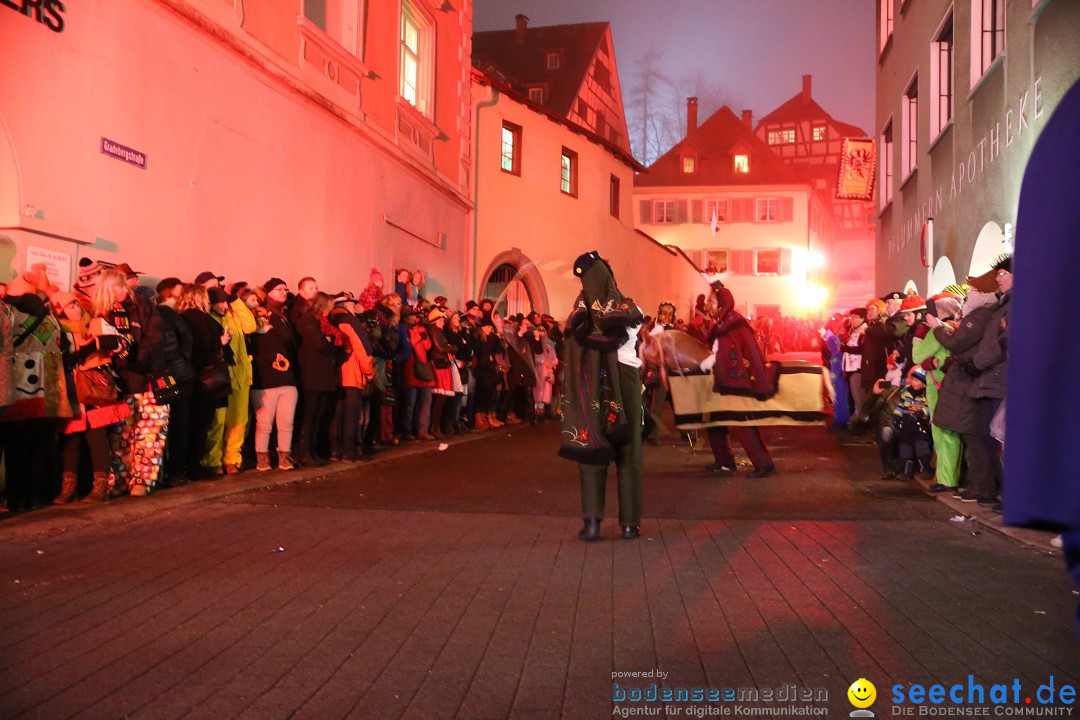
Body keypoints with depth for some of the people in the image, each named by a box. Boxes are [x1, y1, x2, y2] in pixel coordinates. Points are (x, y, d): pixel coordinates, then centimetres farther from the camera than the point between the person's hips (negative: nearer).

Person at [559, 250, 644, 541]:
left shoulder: (579, 313, -2)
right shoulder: (628, 309, -6)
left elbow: (572, 351, -5)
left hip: (590, 388, 1)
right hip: (624, 384, -1)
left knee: (591, 449, 6)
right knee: (627, 452, 6)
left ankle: (592, 520, -2)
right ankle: (630, 522, 7)